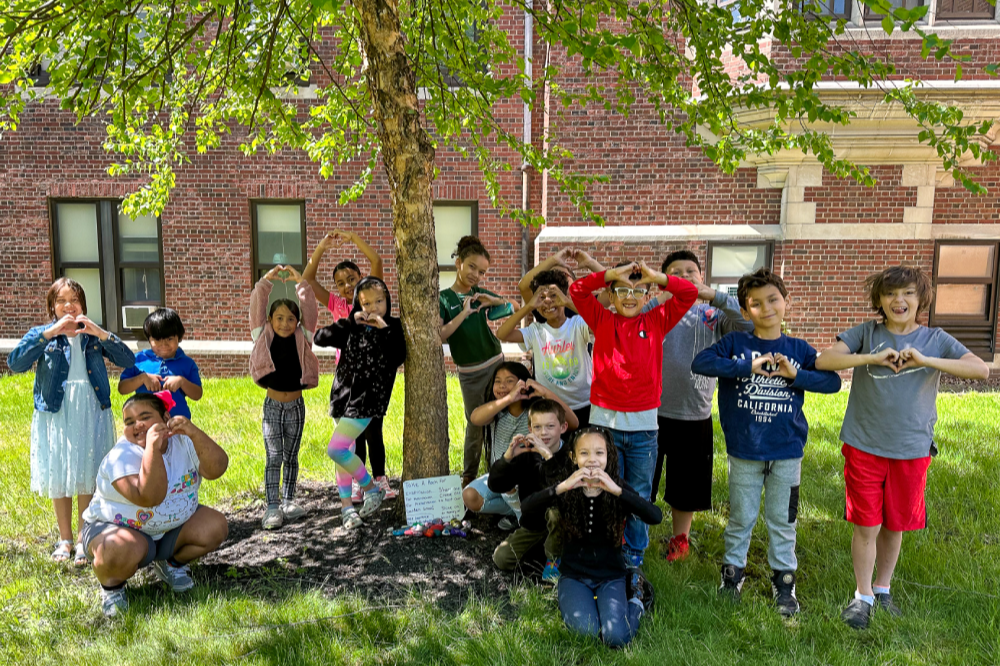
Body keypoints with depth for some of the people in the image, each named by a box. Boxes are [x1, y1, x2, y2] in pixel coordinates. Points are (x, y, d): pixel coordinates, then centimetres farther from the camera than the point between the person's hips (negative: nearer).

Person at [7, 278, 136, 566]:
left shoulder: (93, 335, 7)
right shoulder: (41, 334, 4)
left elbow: (129, 361, -5)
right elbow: (14, 363, -14)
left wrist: (100, 333, -16)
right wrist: (50, 333, -20)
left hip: (92, 415, 0)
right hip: (55, 415, 0)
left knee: (87, 478, 6)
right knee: (58, 478, 9)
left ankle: (84, 540, 19)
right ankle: (65, 539, 26)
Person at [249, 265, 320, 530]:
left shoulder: (303, 338, -1)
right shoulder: (264, 337, -2)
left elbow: (309, 310, -7)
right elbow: (256, 308, -9)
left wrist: (300, 282, -12)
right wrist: (266, 281, -16)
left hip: (296, 405, 2)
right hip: (272, 405, -1)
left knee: (291, 456, 12)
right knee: (274, 457, -2)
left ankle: (288, 501, 23)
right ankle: (272, 507, 2)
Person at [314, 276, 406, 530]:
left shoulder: (394, 327, -4)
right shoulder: (352, 328, 7)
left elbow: (398, 358, -18)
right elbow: (319, 338, -2)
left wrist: (385, 329, -20)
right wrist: (350, 321, -9)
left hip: (368, 398, -5)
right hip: (343, 395, 6)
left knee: (336, 450, -14)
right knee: (345, 452, 11)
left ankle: (372, 488, 6)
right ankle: (347, 505, 24)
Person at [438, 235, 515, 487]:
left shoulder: (481, 295, 7)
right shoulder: (444, 298, -5)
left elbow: (515, 309, 11)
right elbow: (439, 336, -16)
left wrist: (495, 301, -7)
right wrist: (463, 314, -23)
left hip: (497, 363, 4)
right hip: (470, 372, -4)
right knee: (476, 424, 2)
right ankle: (468, 477, 19)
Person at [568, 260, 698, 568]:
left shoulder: (657, 322, 4)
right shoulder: (602, 320, 3)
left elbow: (690, 293, -2)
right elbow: (577, 290, -6)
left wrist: (655, 276, -12)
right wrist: (612, 274, -13)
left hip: (643, 424, 1)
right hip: (603, 420, -1)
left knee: (639, 494, 12)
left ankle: (635, 552, 29)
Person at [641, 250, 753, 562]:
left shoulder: (713, 314, 3)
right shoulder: (657, 310, 0)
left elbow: (750, 324, -13)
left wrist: (713, 295, -17)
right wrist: (661, 298, -23)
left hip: (695, 417, 1)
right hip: (651, 411, -1)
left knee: (685, 484, 17)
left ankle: (680, 538, 39)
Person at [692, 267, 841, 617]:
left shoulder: (798, 349, 2)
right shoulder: (736, 343, -4)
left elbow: (833, 381, 0)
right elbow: (700, 362, -18)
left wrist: (797, 376, -15)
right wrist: (747, 367, -22)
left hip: (787, 452, 1)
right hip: (744, 451, -1)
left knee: (782, 520, 14)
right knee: (741, 518, 13)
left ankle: (784, 581, 30)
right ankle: (733, 572, 32)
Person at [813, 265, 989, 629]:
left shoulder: (935, 340, 2)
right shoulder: (865, 334, -2)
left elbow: (981, 369, -12)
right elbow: (824, 360, -14)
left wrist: (925, 360, -22)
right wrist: (873, 358, -23)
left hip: (912, 450, 2)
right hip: (864, 447, -1)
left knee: (895, 526, 14)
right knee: (867, 526, 4)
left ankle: (883, 589, 36)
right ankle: (863, 596, 22)